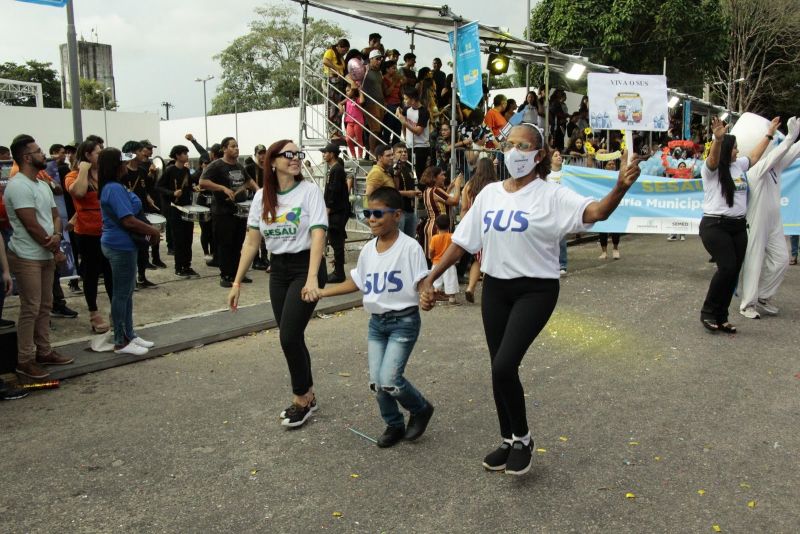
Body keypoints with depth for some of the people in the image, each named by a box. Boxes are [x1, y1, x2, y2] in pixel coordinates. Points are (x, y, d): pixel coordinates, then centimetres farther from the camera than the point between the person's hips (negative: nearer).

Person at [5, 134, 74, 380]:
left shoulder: (43, 185, 13)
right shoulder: (18, 186, -16)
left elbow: (55, 215, 11)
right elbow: (31, 225, -19)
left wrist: (57, 236, -11)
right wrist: (54, 248, -9)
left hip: (46, 256, 9)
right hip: (27, 258, -9)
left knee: (44, 306, 14)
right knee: (31, 309, -5)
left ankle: (43, 352, 24)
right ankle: (24, 360, 4)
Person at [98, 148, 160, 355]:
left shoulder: (115, 187, 13)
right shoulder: (114, 189, -20)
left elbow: (130, 216, 19)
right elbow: (129, 221, -25)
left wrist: (149, 231, 7)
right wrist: (153, 231, -12)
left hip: (122, 245, 10)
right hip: (121, 247, -10)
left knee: (127, 292, 16)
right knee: (121, 294, -2)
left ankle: (129, 335, 26)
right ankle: (121, 342, 8)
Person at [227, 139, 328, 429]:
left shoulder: (309, 190, -10)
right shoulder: (261, 196, 4)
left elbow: (318, 235, -19)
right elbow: (251, 242, 5)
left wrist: (312, 279, -30)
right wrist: (237, 282, 1)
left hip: (305, 267, -5)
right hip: (278, 269, 5)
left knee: (289, 336, -10)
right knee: (291, 337, 10)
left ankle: (301, 400, 10)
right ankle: (307, 396, 28)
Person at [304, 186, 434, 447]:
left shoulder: (409, 247, -13)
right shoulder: (368, 250, 5)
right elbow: (356, 283, 15)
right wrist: (320, 292, 10)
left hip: (404, 321, -6)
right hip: (376, 322, 6)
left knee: (389, 379, -14)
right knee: (376, 382, 4)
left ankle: (421, 409, 15)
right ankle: (394, 425, 27)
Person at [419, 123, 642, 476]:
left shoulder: (551, 195, -8)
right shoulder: (489, 193, 7)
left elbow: (596, 212, -24)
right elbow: (462, 240, 10)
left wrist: (620, 188, -45)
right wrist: (431, 278, 7)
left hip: (535, 290, -5)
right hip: (495, 288, 5)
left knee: (504, 366, -16)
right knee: (500, 369, 12)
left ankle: (522, 439, 11)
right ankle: (509, 441, 32)